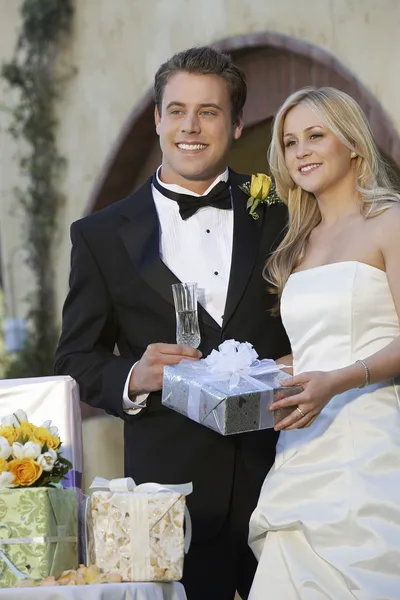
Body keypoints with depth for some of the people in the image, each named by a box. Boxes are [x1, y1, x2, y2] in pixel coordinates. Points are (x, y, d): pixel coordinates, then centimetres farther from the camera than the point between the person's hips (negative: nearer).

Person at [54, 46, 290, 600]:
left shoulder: (279, 217, 8)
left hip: (282, 475, 1)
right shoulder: (102, 236, 5)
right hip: (174, 487, -1)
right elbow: (76, 361, 5)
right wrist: (133, 379, -14)